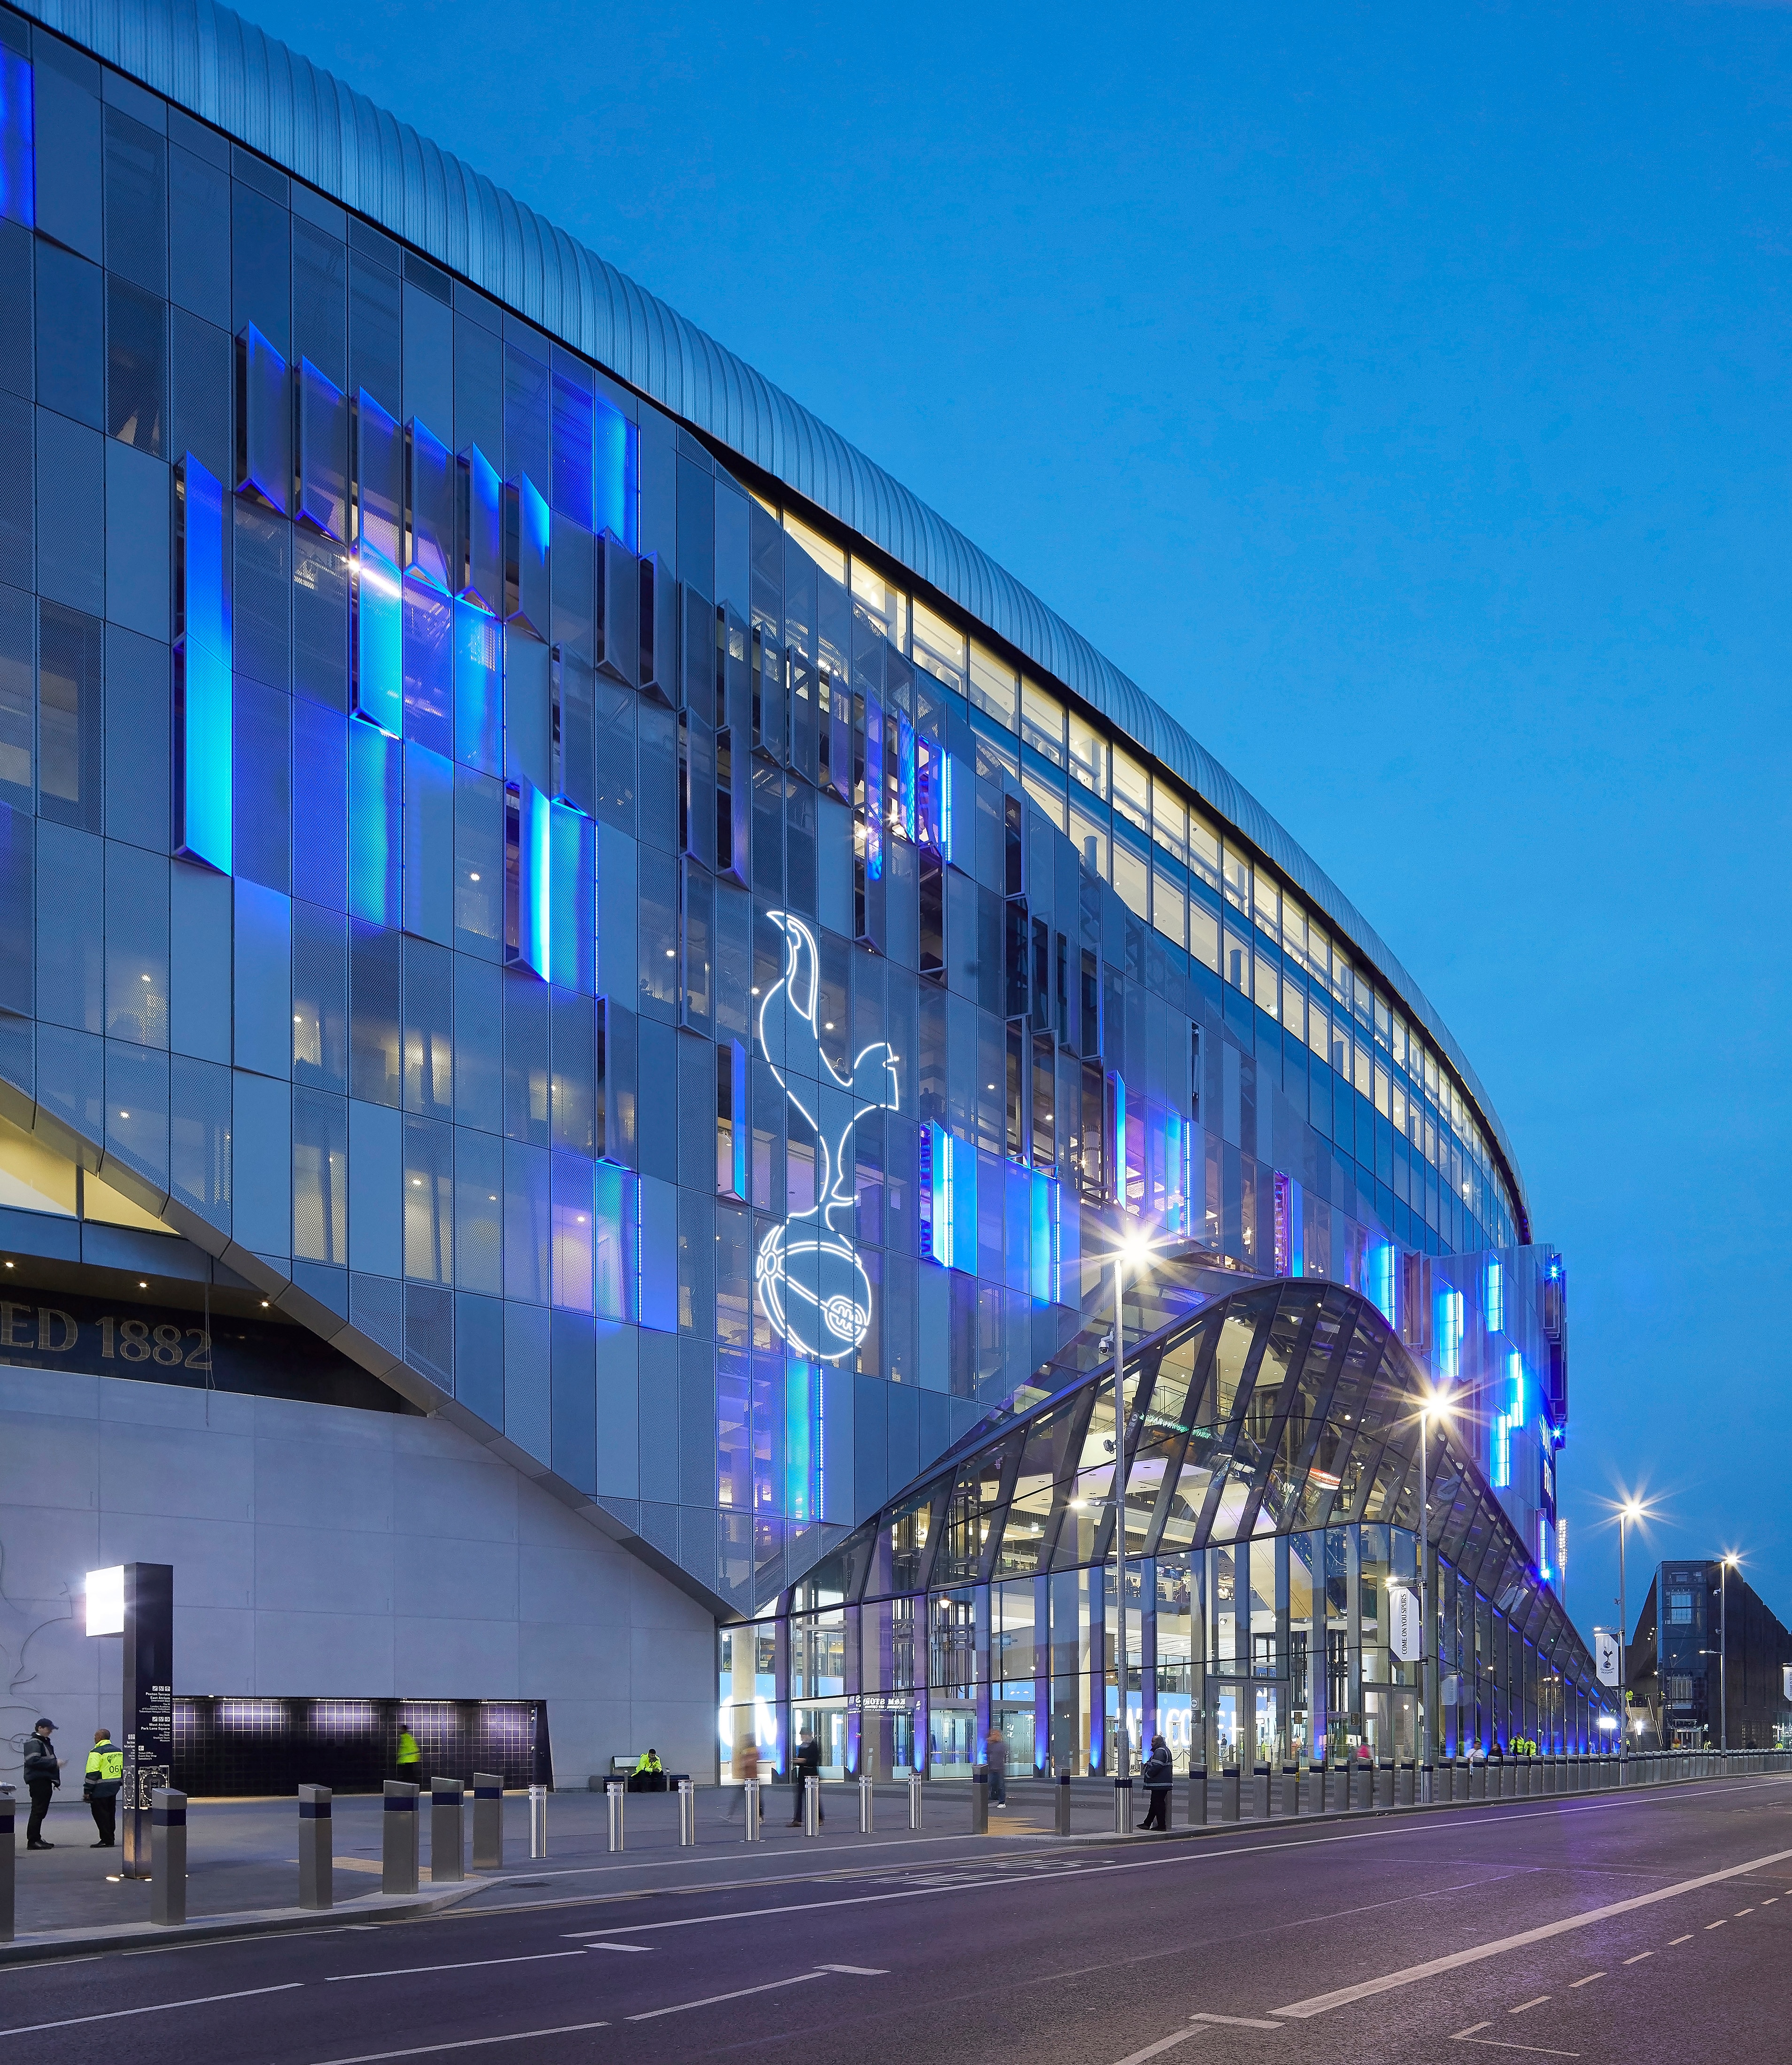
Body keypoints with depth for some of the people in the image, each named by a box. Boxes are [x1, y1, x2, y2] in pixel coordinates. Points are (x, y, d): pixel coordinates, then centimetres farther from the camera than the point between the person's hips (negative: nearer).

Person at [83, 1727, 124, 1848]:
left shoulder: (97, 1752, -13)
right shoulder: (118, 1751, 13)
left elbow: (92, 1773, -17)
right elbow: (123, 1770, 18)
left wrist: (87, 1791, -14)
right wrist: (120, 1783, 25)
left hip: (100, 1788, -8)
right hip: (114, 1788, 8)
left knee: (101, 1814, -2)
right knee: (111, 1814, 15)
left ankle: (106, 1840, -4)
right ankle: (111, 1839, 20)